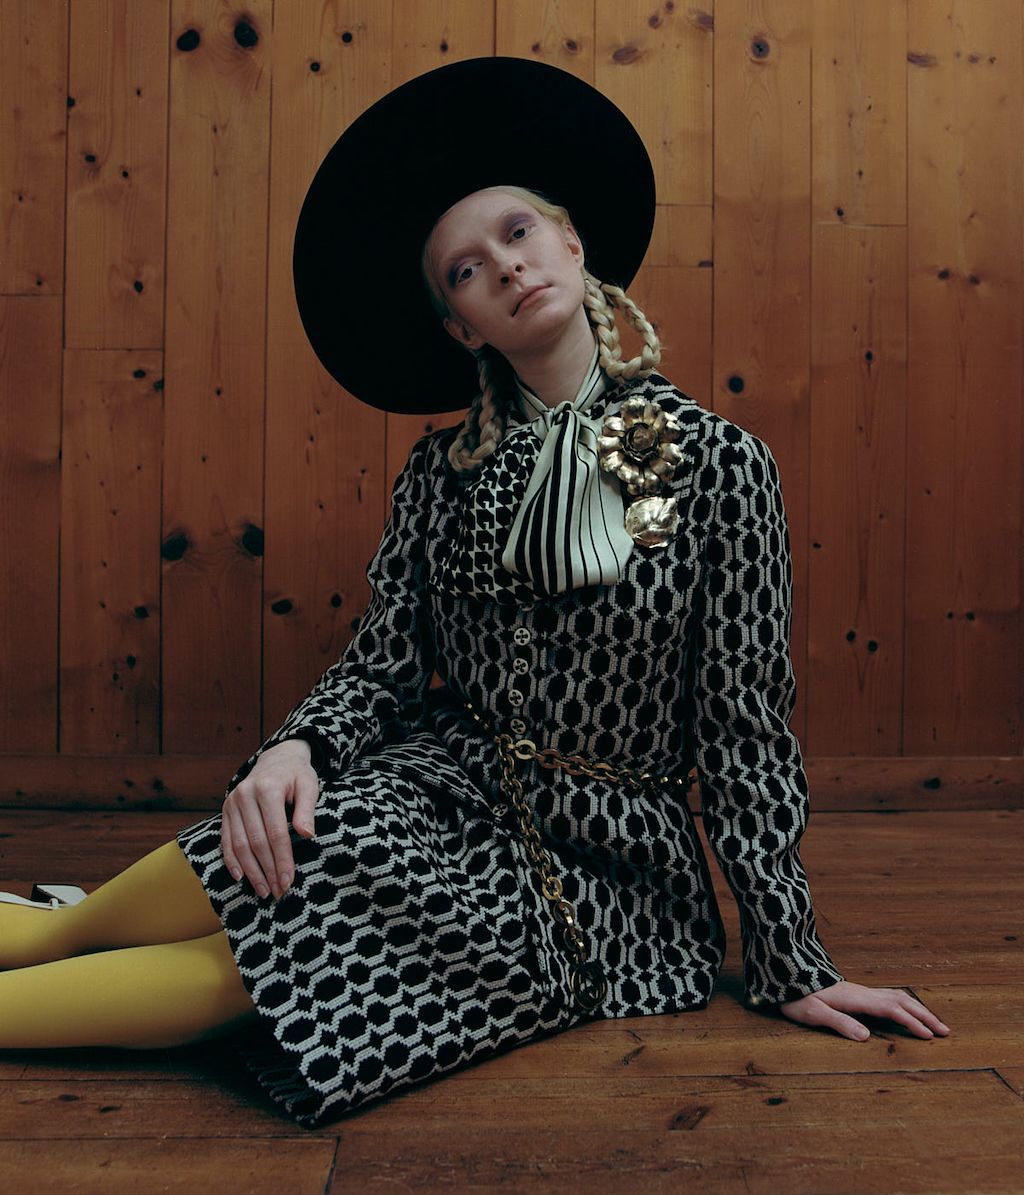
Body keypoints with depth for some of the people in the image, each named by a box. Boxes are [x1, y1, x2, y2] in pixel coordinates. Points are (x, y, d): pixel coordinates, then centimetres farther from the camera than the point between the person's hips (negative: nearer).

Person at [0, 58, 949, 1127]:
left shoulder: (715, 462, -5)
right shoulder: (444, 472, 4)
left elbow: (746, 726, -5)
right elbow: (381, 663, 1)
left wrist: (791, 965, -3)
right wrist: (295, 746, -22)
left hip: (603, 865, -2)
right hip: (448, 789, 3)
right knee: (276, 858, -31)